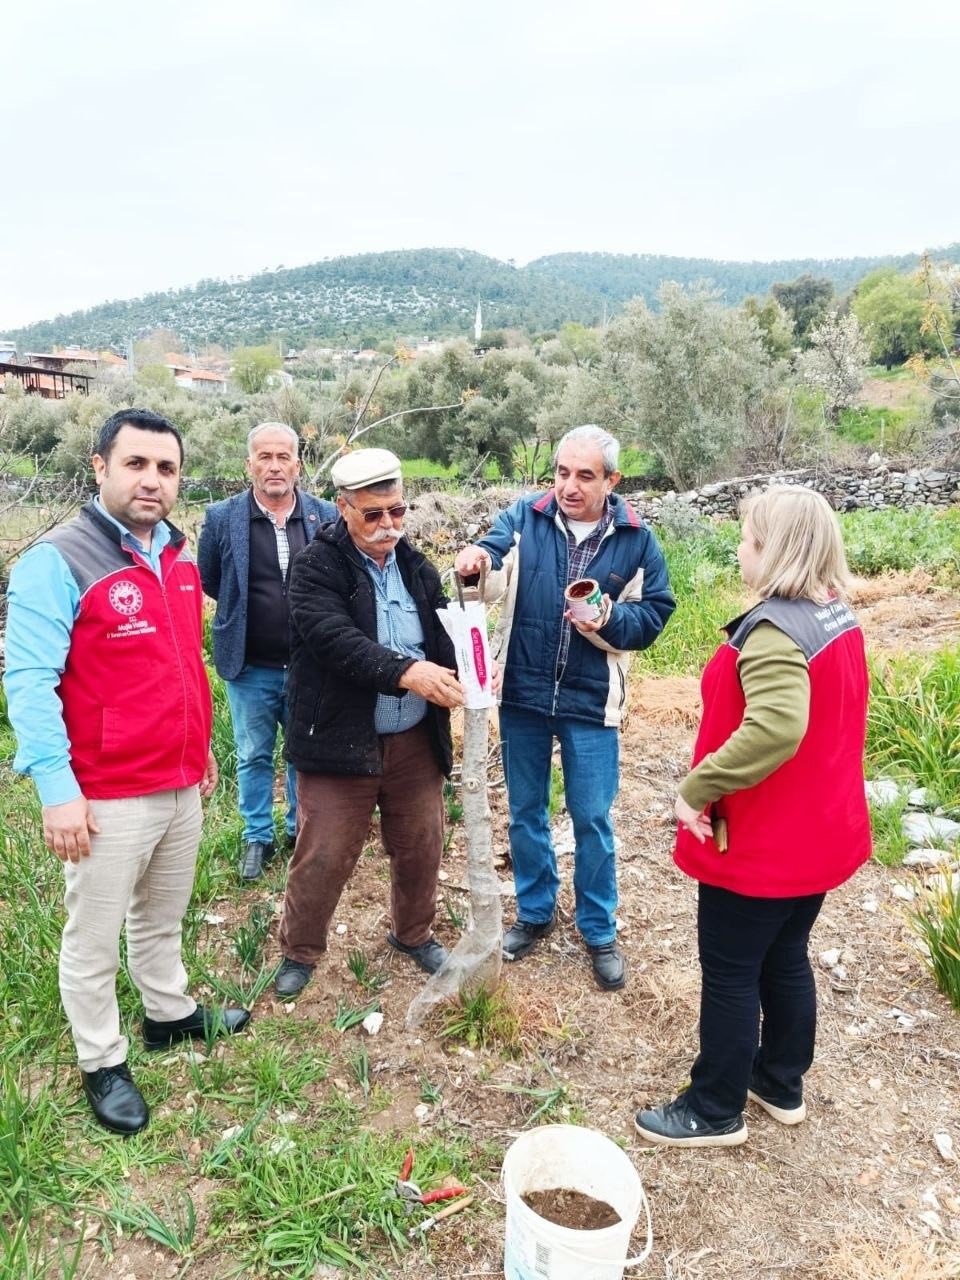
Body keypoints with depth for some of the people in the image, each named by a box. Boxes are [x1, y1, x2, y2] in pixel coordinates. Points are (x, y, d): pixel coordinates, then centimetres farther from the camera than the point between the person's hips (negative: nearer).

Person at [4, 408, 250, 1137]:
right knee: (95, 938, 11)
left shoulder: (180, 558, 7)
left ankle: (171, 1014, 44)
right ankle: (103, 1064, 29)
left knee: (163, 918, 24)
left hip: (182, 784, 7)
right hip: (107, 797, -6)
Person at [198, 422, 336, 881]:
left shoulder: (326, 516, -4)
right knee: (253, 756, 13)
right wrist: (244, 608, 6)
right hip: (250, 668, -1)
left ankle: (302, 828, 36)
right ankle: (257, 838, 30)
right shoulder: (222, 517, -6)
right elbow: (208, 581, 7)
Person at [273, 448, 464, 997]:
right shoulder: (317, 567, -10)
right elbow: (336, 639, -24)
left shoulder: (417, 568, 8)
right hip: (340, 739, -5)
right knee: (324, 855, 4)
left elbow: (447, 635, 2)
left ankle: (415, 933, 42)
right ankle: (299, 951, 28)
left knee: (421, 846, 17)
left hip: (415, 739, 5)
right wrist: (405, 672, -36)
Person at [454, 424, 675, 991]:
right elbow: (496, 568, -19)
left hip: (590, 704, -1)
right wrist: (477, 559, -42)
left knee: (592, 819, 9)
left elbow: (654, 614, 0)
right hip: (522, 695, 1)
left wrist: (609, 619, -20)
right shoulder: (524, 517, -3)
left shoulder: (636, 539, -3)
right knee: (525, 812, 15)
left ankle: (600, 930, 30)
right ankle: (536, 911, 37)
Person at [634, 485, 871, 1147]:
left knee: (730, 974, 8)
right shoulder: (838, 617, 3)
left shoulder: (773, 629, -26)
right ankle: (782, 1084, 42)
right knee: (785, 959, 24)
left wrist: (697, 788, -31)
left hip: (760, 844, -9)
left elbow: (775, 729, -42)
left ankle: (716, 1111, 26)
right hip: (820, 832, 9)